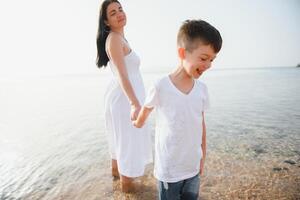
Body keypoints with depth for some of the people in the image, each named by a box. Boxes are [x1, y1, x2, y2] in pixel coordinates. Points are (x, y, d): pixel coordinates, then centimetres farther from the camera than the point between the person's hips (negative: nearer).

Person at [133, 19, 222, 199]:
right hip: (169, 170, -4)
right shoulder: (161, 87, -20)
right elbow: (146, 109, -1)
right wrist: (138, 123, 19)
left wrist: (203, 157, 12)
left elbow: (201, 124, 5)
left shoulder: (202, 89, -5)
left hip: (193, 168, 5)